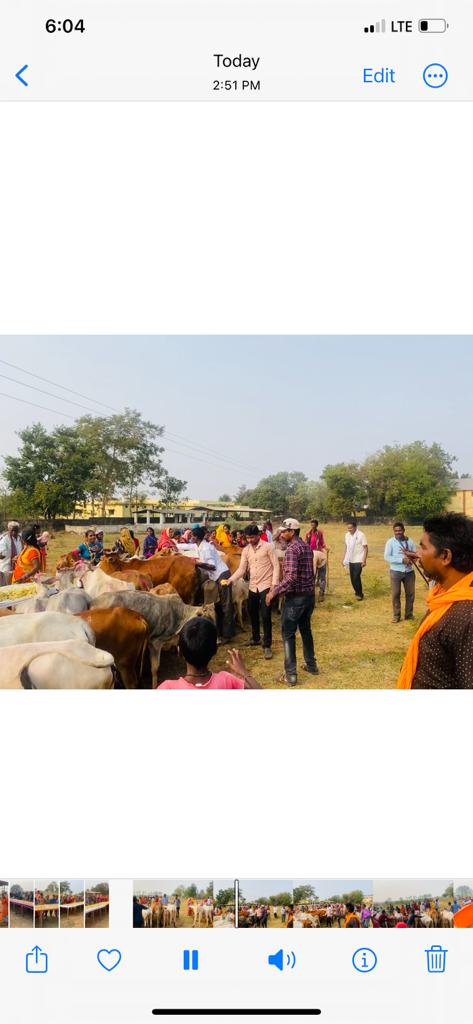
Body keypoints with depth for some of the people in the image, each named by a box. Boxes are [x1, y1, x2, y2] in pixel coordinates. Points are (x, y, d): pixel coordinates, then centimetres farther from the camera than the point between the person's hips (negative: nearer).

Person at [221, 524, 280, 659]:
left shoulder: (268, 547, -9)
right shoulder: (246, 550, 6)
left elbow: (276, 566, -9)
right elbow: (241, 569, 3)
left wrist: (274, 584, -16)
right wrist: (230, 580, -12)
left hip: (266, 586, -6)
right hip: (253, 586, 6)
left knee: (265, 616, -9)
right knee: (252, 614, 16)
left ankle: (267, 645, 0)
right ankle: (256, 638, 35)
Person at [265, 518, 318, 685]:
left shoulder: (292, 549, -18)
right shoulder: (306, 547, 11)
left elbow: (292, 577, -26)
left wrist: (274, 591, -21)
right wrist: (279, 586, 23)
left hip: (296, 597, -8)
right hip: (309, 594, 9)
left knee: (288, 634, 0)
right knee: (305, 630, 22)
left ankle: (290, 674, 1)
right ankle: (311, 665, 32)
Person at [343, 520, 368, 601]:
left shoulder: (361, 535, -13)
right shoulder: (347, 535, 4)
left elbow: (366, 548, -11)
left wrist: (364, 560, -15)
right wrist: (344, 558, 11)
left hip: (358, 560, -6)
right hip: (351, 560, 6)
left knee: (356, 577, -10)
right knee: (352, 578, 9)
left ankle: (360, 594, 7)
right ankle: (357, 592, 26)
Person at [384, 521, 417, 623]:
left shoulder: (410, 541, 3)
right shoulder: (390, 542, -6)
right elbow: (387, 557, -15)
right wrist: (402, 559, -21)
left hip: (409, 571, 3)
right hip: (396, 571, -3)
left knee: (410, 593, 10)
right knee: (395, 594, 3)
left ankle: (409, 614, 25)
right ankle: (396, 615, 13)